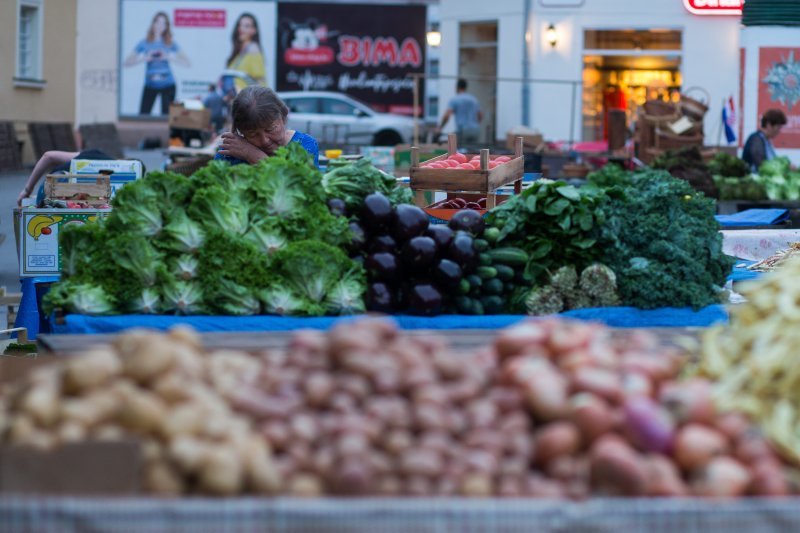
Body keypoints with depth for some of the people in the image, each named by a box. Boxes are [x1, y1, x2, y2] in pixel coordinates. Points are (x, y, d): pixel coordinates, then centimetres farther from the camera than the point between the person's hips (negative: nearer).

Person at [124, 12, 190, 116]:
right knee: (143, 115, -7)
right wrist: (144, 58, -18)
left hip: (167, 85, 0)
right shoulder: (144, 43, 1)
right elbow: (127, 62, -3)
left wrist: (170, 57, -19)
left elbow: (186, 63, -6)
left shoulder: (171, 44, 1)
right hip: (150, 85, 0)